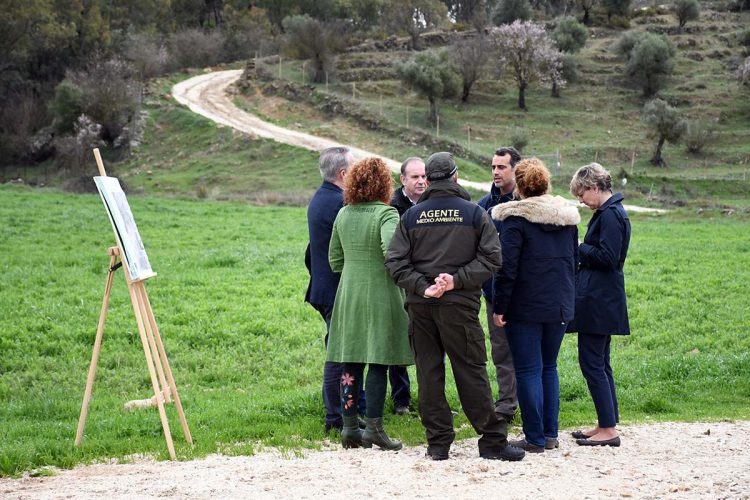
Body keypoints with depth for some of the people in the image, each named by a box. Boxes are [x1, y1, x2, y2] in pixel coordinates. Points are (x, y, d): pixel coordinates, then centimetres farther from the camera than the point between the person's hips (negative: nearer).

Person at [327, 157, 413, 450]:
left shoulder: (343, 214, 7)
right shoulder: (385, 213, -11)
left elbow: (334, 259, 12)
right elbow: (391, 249, -27)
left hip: (348, 295, 6)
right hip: (380, 296, -5)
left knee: (350, 363, 9)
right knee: (378, 363, 0)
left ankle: (349, 427, 12)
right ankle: (374, 428, -1)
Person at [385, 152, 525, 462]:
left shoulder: (411, 216, 5)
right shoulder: (474, 213, 0)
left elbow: (395, 261, -1)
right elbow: (491, 258, -6)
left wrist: (421, 287, -7)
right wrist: (456, 280, -9)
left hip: (420, 307, 2)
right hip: (459, 305, -2)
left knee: (428, 373, 7)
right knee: (471, 372, 2)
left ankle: (438, 443, 9)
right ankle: (492, 440, 5)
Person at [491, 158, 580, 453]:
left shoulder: (516, 218, -11)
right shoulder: (567, 216, 9)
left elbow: (507, 267, -14)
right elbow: (574, 260, 16)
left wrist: (499, 307, -9)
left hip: (526, 307, -6)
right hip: (560, 306, 6)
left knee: (528, 371, 0)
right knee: (549, 367, 16)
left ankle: (535, 438, 1)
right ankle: (550, 434, 17)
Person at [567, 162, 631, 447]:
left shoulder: (610, 215, -15)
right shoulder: (611, 212, 16)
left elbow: (607, 257, -21)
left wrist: (578, 248, -9)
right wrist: (581, 252, 6)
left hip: (598, 303, -11)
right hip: (601, 301, 11)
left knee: (592, 363, -7)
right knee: (600, 364, 14)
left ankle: (608, 430, -5)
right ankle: (606, 425, 20)